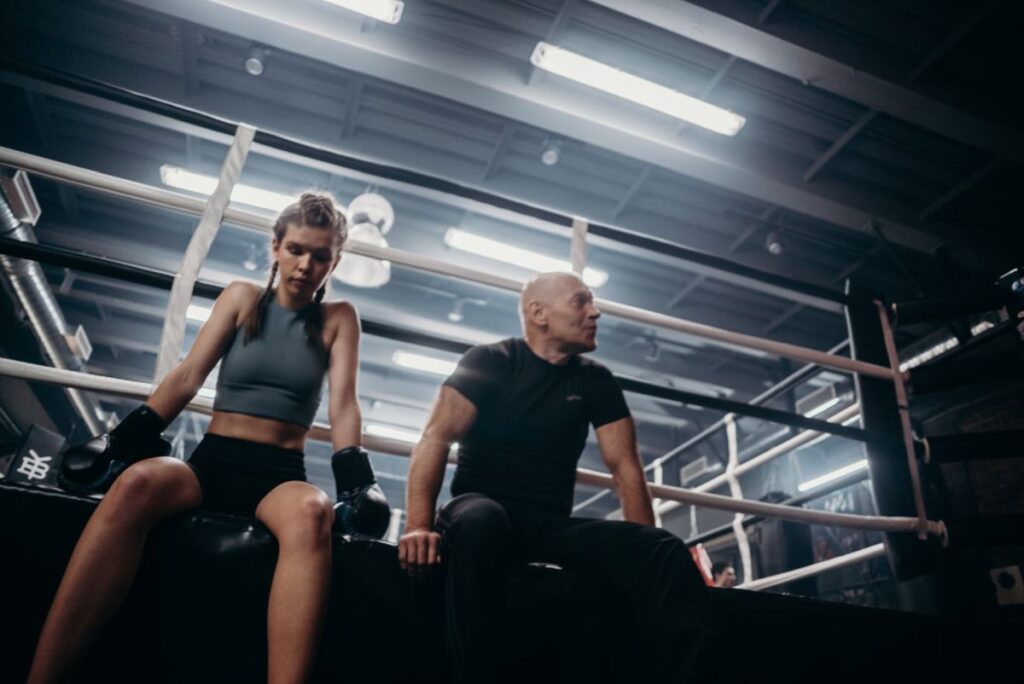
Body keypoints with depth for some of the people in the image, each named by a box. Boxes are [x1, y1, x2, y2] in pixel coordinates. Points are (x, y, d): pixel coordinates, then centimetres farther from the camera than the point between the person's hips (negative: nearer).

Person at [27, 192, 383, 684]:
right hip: (210, 462, 1)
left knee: (312, 512, -38)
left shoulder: (339, 319, 10)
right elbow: (188, 377, 3)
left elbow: (343, 404, 0)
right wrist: (127, 436, -11)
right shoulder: (242, 298, 11)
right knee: (136, 481, -34)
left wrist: (353, 474, -18)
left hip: (279, 475, -1)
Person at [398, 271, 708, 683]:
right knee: (479, 521, -41)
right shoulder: (489, 362, -1)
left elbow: (625, 467, 4)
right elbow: (437, 437, -13)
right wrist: (419, 525, -28)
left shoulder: (596, 381, 10)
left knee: (667, 552, -22)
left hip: (553, 525, 3)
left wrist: (647, 552, -9)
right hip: (484, 512, -3)